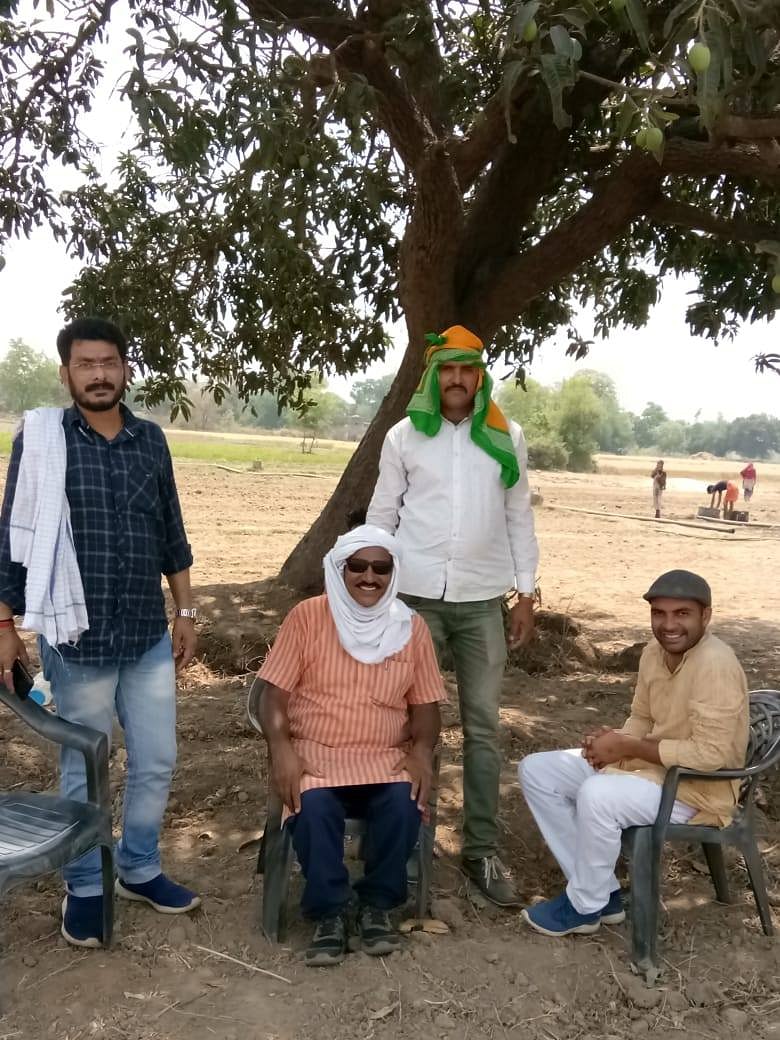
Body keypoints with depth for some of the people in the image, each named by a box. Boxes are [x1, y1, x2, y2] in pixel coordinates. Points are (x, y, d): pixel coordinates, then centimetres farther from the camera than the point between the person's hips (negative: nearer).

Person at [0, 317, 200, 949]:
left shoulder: (151, 440, 5)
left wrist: (186, 613, 10)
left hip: (150, 636, 4)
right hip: (77, 639, -3)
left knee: (157, 763, 12)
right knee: (84, 771, 11)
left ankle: (140, 870, 34)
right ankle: (85, 888, 30)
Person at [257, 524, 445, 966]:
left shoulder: (411, 627, 5)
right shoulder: (307, 617, -1)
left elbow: (426, 704, 7)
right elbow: (275, 692, -3)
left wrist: (423, 750, -12)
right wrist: (281, 749, -19)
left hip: (385, 759, 2)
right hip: (314, 755, -1)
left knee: (405, 802, -28)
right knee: (313, 806, -32)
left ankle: (378, 904, -2)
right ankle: (330, 912, -8)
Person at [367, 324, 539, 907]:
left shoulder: (507, 438, 5)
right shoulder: (404, 436, 2)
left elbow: (519, 519, 8)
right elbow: (382, 516, 4)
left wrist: (527, 593, 4)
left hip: (482, 600, 1)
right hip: (414, 596, -1)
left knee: (483, 724, 6)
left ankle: (483, 849, 17)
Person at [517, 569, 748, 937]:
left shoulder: (715, 664, -25)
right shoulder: (654, 652, 1)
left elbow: (711, 754, -29)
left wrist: (627, 747, -24)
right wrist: (615, 740, -10)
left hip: (697, 788, -9)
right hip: (651, 765, 9)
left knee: (597, 795, -34)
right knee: (536, 770, 1)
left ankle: (586, 906, -7)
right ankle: (601, 891, 6)